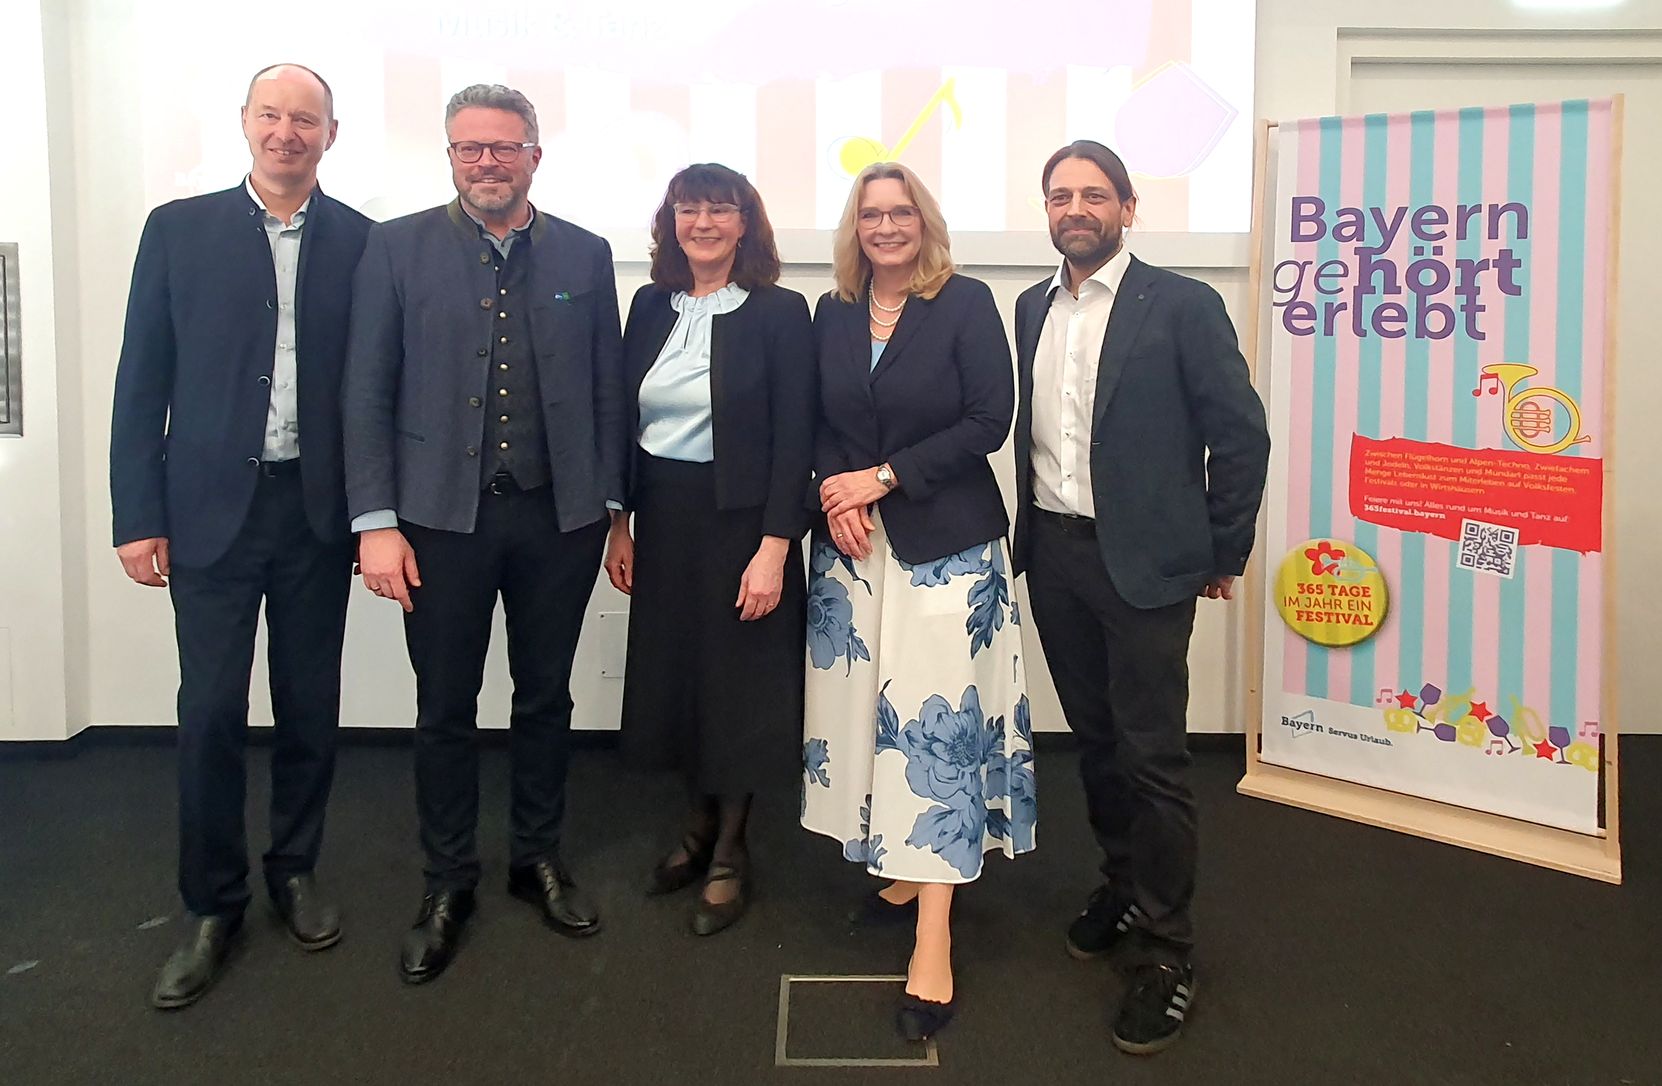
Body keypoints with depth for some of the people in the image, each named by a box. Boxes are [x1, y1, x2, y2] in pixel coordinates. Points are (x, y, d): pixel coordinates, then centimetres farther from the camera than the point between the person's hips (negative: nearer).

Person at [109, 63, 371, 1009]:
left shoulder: (362, 242, 2)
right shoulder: (179, 229, 2)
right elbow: (142, 382, 1)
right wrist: (139, 516, -3)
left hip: (320, 509, 1)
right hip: (212, 506, -1)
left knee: (311, 706, 10)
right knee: (212, 711, 2)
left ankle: (296, 869, 29)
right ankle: (213, 907, 16)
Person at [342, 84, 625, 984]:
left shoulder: (584, 256, 5)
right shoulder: (398, 248, 0)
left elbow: (607, 391, 6)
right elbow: (368, 394, -2)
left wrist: (608, 506, 3)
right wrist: (375, 522, -8)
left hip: (557, 518, 2)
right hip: (442, 515, -1)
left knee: (545, 698, 13)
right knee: (445, 708, 8)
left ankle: (538, 859, 31)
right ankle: (448, 883, 24)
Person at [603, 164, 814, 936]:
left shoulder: (779, 313, -8)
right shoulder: (650, 306, 6)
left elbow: (793, 440, -11)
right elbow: (625, 419, 9)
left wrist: (775, 548, -17)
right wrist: (620, 525, 6)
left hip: (740, 523, -4)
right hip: (662, 523, 5)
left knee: (737, 688, 6)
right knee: (676, 677, 13)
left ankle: (729, 852, 23)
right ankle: (702, 828, 32)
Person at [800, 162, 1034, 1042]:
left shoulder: (966, 304, -4)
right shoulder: (831, 314, 9)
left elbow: (988, 420, -11)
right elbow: (817, 426, 11)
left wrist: (885, 477, -14)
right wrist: (837, 495, -8)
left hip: (946, 542, -5)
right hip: (851, 542, 5)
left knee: (937, 720, -7)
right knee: (866, 706, 8)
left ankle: (932, 941, -5)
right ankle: (901, 873, 25)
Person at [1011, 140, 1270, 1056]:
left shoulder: (1181, 305, -7)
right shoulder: (1032, 308, 10)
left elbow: (1240, 431, -6)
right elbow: (1026, 425, 13)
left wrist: (1223, 553, -3)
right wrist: (1030, 525, 10)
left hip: (1143, 560, -5)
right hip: (1053, 554, 6)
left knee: (1152, 753, -2)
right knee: (1095, 737, 16)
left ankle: (1166, 949, 10)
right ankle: (1123, 885, 35)